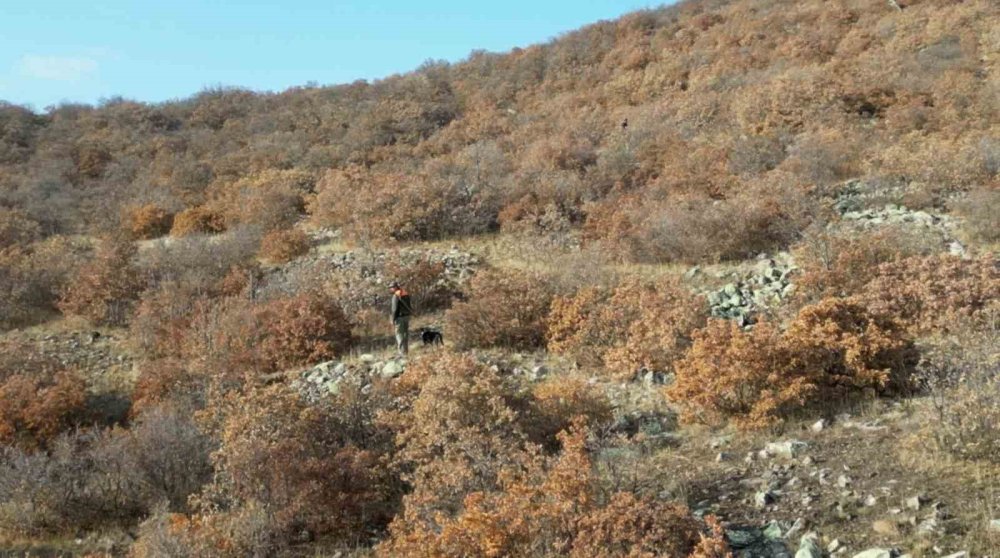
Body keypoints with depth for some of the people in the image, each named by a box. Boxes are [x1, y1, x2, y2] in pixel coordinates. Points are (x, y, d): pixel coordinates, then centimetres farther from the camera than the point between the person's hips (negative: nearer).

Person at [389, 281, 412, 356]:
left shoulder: (396, 296, -14)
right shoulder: (406, 294, 11)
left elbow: (395, 309, -17)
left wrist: (393, 320, -12)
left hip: (400, 317, -8)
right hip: (407, 316, 8)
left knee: (399, 334, -4)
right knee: (406, 333, 14)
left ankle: (402, 353, -7)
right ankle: (406, 350, 19)